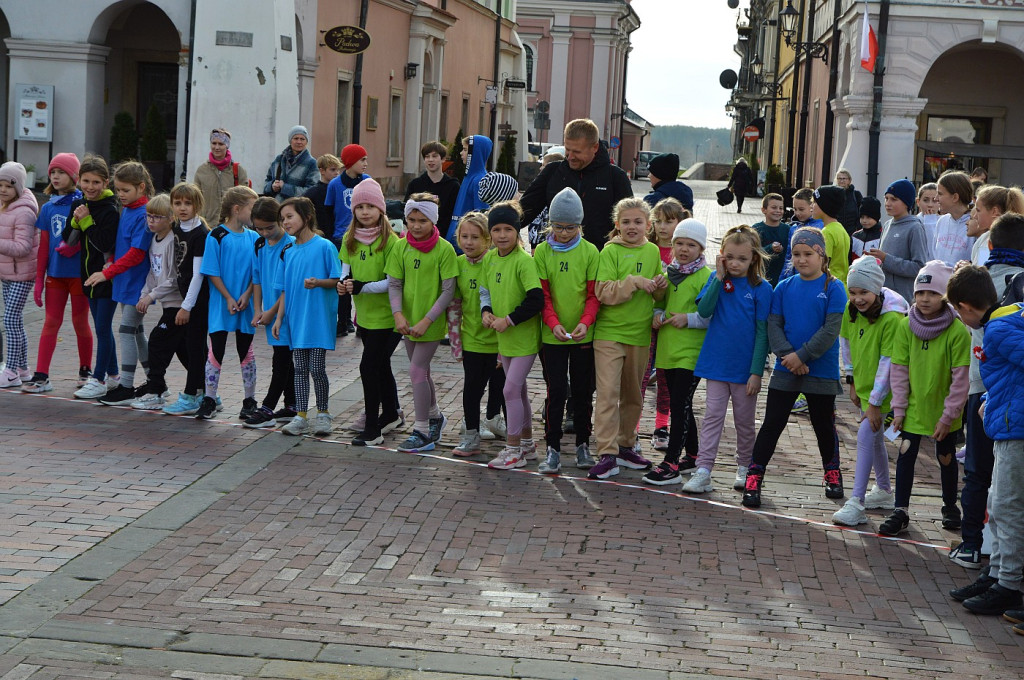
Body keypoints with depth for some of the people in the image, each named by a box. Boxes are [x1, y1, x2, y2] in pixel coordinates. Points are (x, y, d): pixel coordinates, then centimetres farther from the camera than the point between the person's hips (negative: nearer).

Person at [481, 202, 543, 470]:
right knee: (518, 389, 16)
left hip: (524, 336, -8)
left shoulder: (524, 261, -19)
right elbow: (485, 290, 17)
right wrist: (486, 312, -2)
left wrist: (509, 320, -20)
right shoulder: (489, 259, 4)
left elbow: (536, 300, -24)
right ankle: (527, 444, 29)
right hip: (503, 337, 8)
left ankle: (513, 449, 3)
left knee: (511, 389, -7)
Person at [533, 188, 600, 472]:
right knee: (556, 391, -2)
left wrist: (585, 322, -16)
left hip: (583, 335, 1)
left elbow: (594, 294, 0)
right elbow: (542, 294, -1)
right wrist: (554, 323, -15)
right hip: (552, 335, 0)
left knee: (582, 392, 8)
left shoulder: (589, 252, 0)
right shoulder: (542, 252, 0)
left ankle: (582, 445, 21)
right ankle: (552, 448, 6)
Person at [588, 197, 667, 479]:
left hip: (640, 332, 5)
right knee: (608, 393, -9)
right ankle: (607, 455, -10)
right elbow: (603, 291, -14)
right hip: (609, 332, -5)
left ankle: (625, 446, 27)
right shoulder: (610, 251, -5)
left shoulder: (653, 252, 8)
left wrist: (660, 285, -4)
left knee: (633, 395, 14)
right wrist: (634, 282, -22)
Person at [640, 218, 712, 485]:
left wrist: (688, 319, -20)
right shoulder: (669, 273, 13)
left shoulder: (707, 277, -9)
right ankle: (692, 455, 28)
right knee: (680, 405, 15)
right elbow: (659, 303, 24)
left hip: (692, 352, -7)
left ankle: (671, 464, -9)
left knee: (680, 405, -9)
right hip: (668, 350, 7)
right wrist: (657, 315, 3)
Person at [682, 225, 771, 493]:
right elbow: (703, 311, -12)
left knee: (744, 420, 12)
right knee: (713, 416, -1)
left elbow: (762, 331, -6)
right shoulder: (716, 280, 2)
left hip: (745, 366, -1)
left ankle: (744, 468, 27)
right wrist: (719, 278, -16)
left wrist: (757, 371, -9)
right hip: (717, 361, 1)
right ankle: (703, 471, -3)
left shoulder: (761, 288, -5)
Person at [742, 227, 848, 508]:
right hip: (785, 370, 2)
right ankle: (754, 477, 3)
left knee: (824, 425, 13)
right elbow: (773, 326, 0)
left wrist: (802, 356, -17)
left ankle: (832, 472, 32)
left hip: (821, 371, -2)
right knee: (772, 423, 0)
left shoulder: (833, 288, -6)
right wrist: (788, 355, -14)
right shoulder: (784, 288, 4)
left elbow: (831, 330, -12)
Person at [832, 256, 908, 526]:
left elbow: (888, 363, -24)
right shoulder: (851, 311, -5)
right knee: (875, 437, 20)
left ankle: (856, 503, -19)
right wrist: (852, 382, 10)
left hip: (883, 390, -7)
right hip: (864, 384, 7)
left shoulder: (892, 318, -26)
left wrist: (875, 403, -21)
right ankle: (884, 491, 38)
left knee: (865, 434, -18)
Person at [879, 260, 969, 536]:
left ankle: (950, 507, 33)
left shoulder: (958, 331, -16)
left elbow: (961, 378, -13)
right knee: (906, 455, 2)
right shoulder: (906, 327, -5)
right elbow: (899, 370, 0)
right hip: (913, 407, 2)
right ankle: (900, 512, 11)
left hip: (944, 411, -2)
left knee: (946, 457, 14)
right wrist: (899, 408, -3)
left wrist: (948, 415, -13)